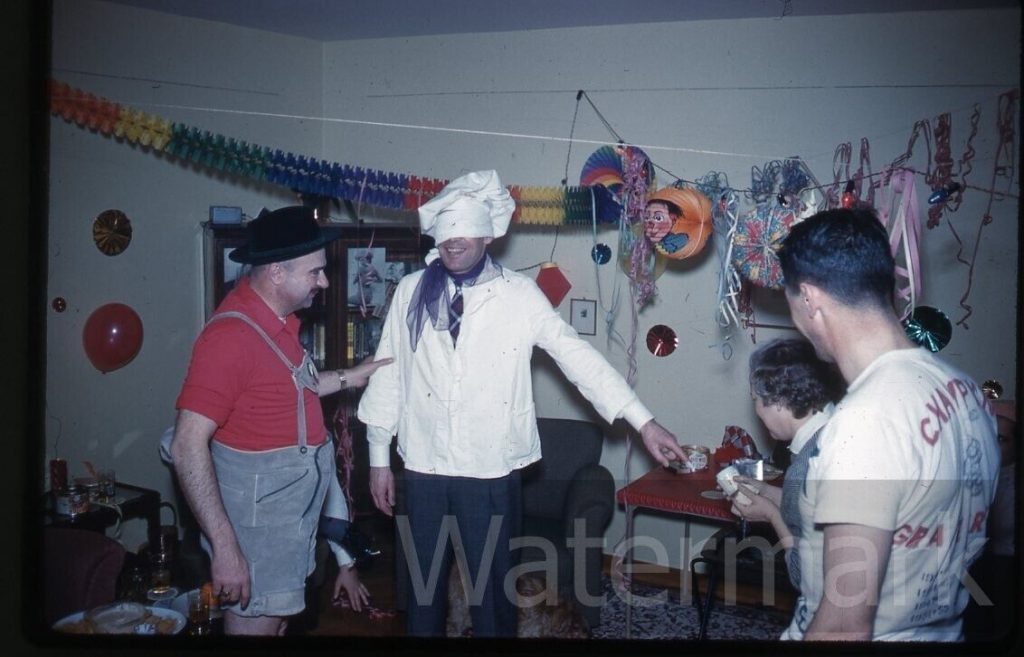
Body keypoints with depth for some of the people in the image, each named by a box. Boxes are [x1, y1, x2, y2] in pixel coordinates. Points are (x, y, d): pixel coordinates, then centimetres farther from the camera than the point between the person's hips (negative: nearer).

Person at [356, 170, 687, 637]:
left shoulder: (519, 294, -5)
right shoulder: (411, 291, 1)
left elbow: (578, 356, -9)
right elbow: (387, 373, 4)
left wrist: (643, 423, -15)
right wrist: (379, 456, 6)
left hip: (491, 469, -2)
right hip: (424, 465, 2)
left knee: (491, 582, 12)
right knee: (422, 581, 16)